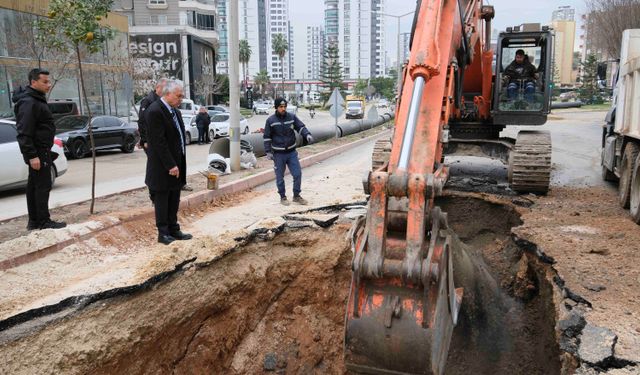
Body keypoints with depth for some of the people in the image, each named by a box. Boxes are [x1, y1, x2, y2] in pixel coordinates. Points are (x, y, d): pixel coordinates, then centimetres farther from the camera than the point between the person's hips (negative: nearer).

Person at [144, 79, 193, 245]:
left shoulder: (175, 111, 10)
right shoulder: (155, 111, -17)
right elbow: (159, 142, -21)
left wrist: (179, 164, 7)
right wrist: (170, 165, -20)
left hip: (176, 164, 8)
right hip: (163, 167, -8)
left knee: (174, 200, 15)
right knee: (162, 200, 5)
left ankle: (173, 229, 25)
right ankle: (163, 233, 15)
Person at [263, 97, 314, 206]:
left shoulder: (292, 117, 1)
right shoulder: (271, 120, -4)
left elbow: (301, 127, -2)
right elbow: (267, 137, -1)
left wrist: (307, 135, -24)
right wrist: (268, 152, -7)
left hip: (292, 152, 2)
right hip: (278, 154, -2)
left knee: (298, 174, 0)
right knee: (280, 177, 6)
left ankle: (296, 196, 17)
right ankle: (283, 197, 23)